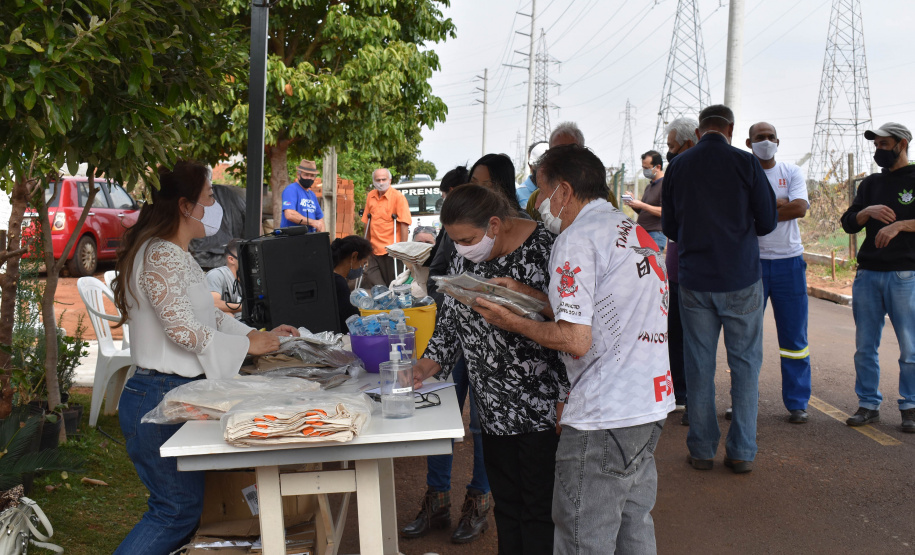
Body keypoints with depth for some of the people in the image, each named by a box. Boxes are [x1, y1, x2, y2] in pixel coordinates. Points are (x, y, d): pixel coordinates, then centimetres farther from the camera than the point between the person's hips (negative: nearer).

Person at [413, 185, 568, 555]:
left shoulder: (543, 248, -16)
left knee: (539, 510, 4)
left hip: (540, 407, -6)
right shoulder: (465, 257, 5)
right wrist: (432, 361, 2)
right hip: (495, 406, 7)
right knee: (505, 504, 16)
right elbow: (451, 316, 16)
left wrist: (566, 399, -15)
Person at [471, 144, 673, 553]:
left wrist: (513, 322, -6)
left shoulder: (576, 238, -14)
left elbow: (576, 341, -20)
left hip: (604, 419, -10)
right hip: (650, 405, 10)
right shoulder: (633, 232, 15)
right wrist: (530, 295, 17)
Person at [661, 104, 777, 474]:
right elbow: (767, 221, -1)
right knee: (745, 362, 8)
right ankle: (742, 451, 11)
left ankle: (702, 450, 15)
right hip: (742, 279, -2)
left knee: (698, 364, 9)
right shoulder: (745, 163, -6)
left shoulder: (677, 166, 1)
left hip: (694, 280, 2)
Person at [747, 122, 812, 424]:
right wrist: (779, 203, -11)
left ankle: (797, 402, 15)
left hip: (789, 260, 1)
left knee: (794, 335, 4)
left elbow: (800, 208, -10)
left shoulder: (792, 173, 7)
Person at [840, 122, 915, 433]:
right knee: (865, 346, 6)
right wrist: (868, 212, -9)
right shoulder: (871, 184, 17)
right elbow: (848, 224, 10)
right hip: (867, 275, 5)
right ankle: (869, 404, 14)